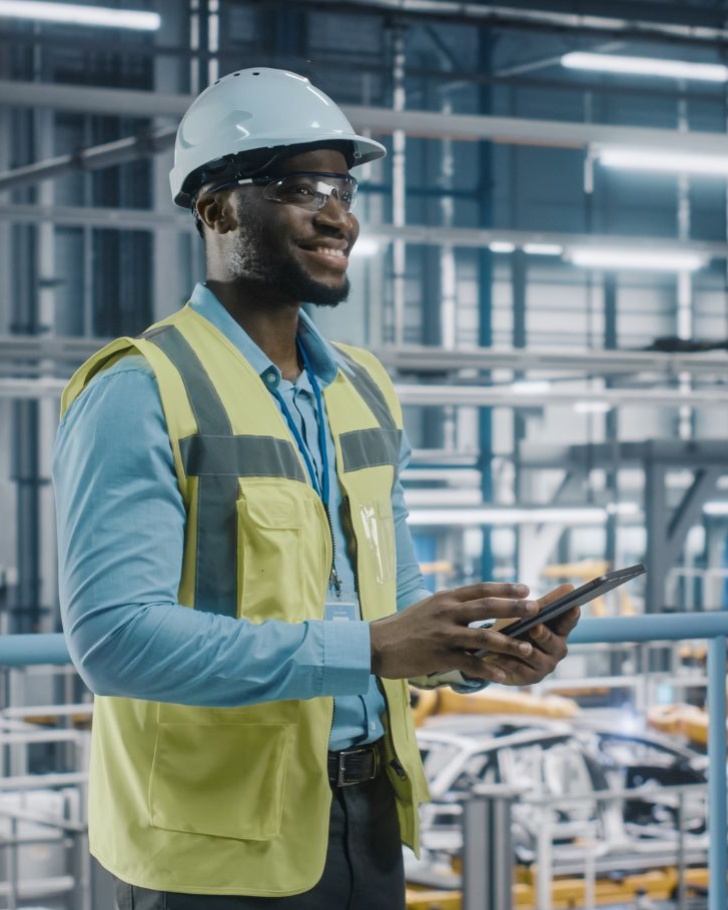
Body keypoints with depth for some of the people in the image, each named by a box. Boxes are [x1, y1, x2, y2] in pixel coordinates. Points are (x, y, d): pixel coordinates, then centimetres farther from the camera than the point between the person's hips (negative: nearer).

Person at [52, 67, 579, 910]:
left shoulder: (364, 389, 10)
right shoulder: (137, 396, -13)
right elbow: (113, 635, -23)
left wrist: (469, 648, -6)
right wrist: (366, 649, -27)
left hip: (370, 823, 7)